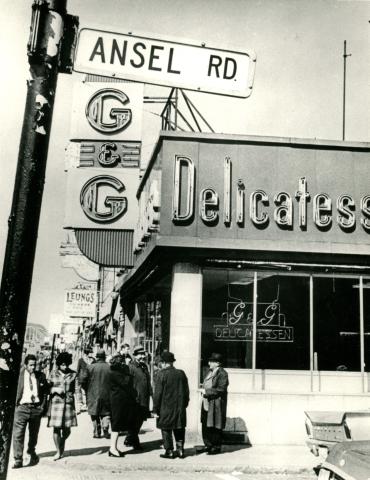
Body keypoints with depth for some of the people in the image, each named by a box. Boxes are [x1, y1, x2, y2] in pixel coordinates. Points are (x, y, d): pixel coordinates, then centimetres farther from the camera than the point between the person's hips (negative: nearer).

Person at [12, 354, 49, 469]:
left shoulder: (40, 376, 3)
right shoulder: (20, 374, -3)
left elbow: (45, 391, 11)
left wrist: (42, 405, 4)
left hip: (36, 408, 2)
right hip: (22, 407, -2)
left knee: (33, 434, 16)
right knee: (18, 434, -7)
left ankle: (32, 452, 39)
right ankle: (18, 460, 0)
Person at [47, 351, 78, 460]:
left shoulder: (72, 374, 4)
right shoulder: (53, 374, 3)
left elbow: (74, 390, 8)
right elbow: (48, 388, 8)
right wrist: (55, 389, -6)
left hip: (68, 403, 1)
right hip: (56, 402, -1)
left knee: (67, 429, 3)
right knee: (56, 428, -2)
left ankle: (62, 442, 35)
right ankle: (58, 451, 14)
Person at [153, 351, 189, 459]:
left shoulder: (161, 374, -12)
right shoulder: (181, 374, 4)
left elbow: (157, 393, -12)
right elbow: (186, 392, 10)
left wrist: (155, 409, -5)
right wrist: (184, 404, 18)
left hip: (166, 408, -5)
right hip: (180, 408, 5)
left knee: (166, 430, 6)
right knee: (179, 429, 14)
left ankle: (169, 451, 9)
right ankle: (180, 450, 17)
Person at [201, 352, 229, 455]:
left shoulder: (222, 374, -13)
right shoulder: (210, 372, 12)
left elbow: (221, 389, -19)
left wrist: (207, 392, -20)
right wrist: (204, 393, 6)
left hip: (216, 404, -8)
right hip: (207, 402, 8)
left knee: (215, 426, 0)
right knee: (205, 425, 12)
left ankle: (216, 447, 13)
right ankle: (208, 445, 24)